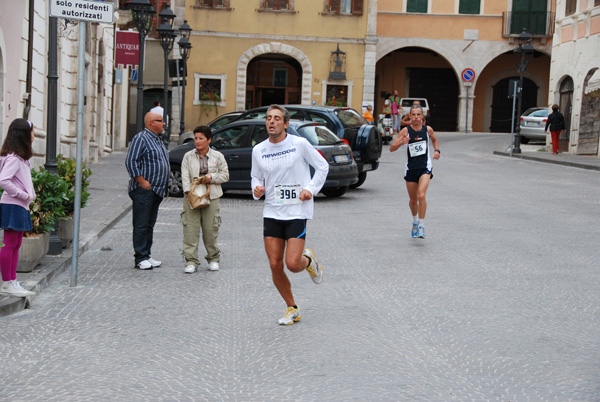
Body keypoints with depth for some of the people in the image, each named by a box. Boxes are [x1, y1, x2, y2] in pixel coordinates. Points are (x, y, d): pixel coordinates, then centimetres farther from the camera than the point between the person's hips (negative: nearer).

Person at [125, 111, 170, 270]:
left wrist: (164, 187, 19)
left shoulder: (157, 139, 19)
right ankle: (140, 258, -2)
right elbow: (131, 162, -16)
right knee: (141, 225, -5)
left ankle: (147, 255, 17)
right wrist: (142, 181, -19)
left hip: (157, 191, 9)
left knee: (149, 225, 12)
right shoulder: (141, 138, -10)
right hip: (144, 191, -9)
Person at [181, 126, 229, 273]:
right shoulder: (188, 156, 7)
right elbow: (185, 176, 1)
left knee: (210, 229, 2)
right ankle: (191, 261, -3)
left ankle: (213, 258, 20)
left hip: (211, 197, 0)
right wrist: (189, 191, -14)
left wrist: (212, 177, -9)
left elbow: (225, 175, 9)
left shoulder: (217, 156, 6)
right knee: (190, 229, -6)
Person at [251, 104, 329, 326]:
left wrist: (311, 189, -7)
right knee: (275, 265, 0)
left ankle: (308, 260, 25)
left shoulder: (299, 144, -5)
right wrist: (257, 189, -4)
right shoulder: (258, 150, 4)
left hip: (297, 211, -3)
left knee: (292, 264, -13)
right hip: (272, 213, 4)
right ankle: (292, 309, 19)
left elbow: (322, 167, 5)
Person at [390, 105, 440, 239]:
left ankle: (421, 226, -15)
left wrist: (437, 150, 5)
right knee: (413, 199, 13)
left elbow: (434, 140, 25)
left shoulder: (428, 129, 1)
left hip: (425, 168, -1)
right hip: (410, 169, 1)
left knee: (421, 195, -21)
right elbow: (391, 148, -9)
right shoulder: (406, 131, -4)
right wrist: (401, 142, -29)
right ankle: (415, 221, 41)